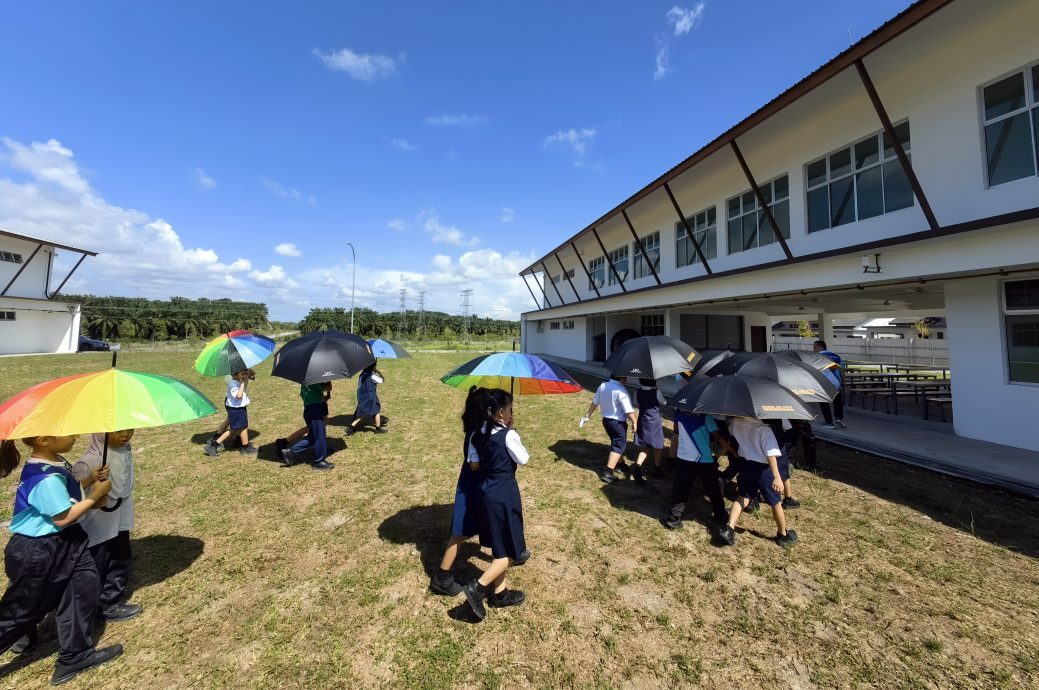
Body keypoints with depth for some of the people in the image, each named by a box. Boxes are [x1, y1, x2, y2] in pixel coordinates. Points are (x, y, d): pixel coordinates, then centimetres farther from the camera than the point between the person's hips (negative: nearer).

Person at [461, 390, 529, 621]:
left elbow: (474, 465, 6)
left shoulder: (476, 435, 0)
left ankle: (499, 592, 34)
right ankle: (478, 587, 3)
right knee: (510, 550, 9)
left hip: (486, 492, 8)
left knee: (498, 546, 22)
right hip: (505, 493, -8)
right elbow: (524, 459, -8)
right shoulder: (508, 435, -20)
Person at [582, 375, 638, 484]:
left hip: (606, 420, 8)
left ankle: (620, 464, 43)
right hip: (618, 422, -8)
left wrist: (588, 415, 16)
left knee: (617, 442, 25)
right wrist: (634, 422, -10)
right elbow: (628, 410, -22)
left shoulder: (602, 386, 0)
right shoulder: (621, 390, -23)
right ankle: (607, 473, -1)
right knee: (618, 446, 3)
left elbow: (594, 403, 8)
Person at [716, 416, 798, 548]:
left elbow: (731, 430, 17)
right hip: (763, 468, -5)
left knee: (742, 497, 16)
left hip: (746, 465, 5)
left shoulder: (736, 422, -8)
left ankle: (728, 528, 5)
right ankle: (783, 535, 35)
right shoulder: (763, 428, -24)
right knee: (776, 502, 16)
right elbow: (771, 454, -26)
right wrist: (777, 477, -25)